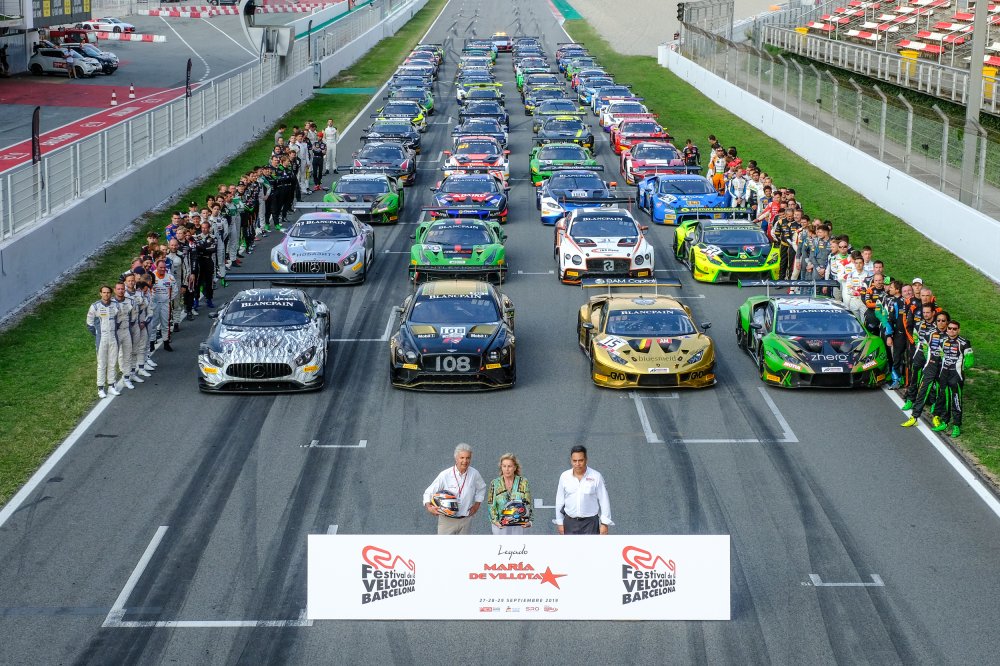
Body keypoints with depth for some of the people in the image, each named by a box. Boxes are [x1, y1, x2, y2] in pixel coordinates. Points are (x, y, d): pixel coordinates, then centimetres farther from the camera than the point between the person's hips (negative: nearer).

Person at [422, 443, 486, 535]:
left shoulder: (474, 474, -1)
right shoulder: (445, 475, -11)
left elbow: (481, 488, 22)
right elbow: (428, 493, -5)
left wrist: (477, 504, 11)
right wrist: (428, 506, -23)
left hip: (466, 520, 3)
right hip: (447, 520, -3)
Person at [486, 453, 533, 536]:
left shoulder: (523, 482, 3)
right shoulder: (495, 483, 3)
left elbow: (528, 504, 2)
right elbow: (491, 505, 1)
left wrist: (528, 521, -12)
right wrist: (495, 520, -14)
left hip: (518, 525, 0)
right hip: (500, 525, 0)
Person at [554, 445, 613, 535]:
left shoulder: (596, 477, -6)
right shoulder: (564, 476, 2)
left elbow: (604, 501, -2)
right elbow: (559, 501, 9)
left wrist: (604, 524, -5)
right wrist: (559, 522, 9)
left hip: (590, 523, -3)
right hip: (570, 522, 3)